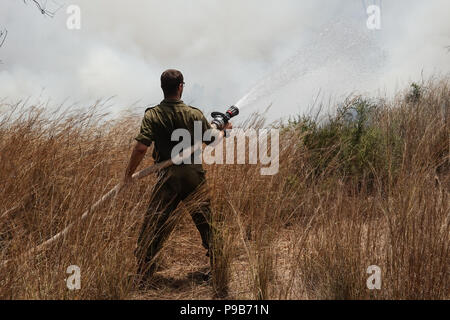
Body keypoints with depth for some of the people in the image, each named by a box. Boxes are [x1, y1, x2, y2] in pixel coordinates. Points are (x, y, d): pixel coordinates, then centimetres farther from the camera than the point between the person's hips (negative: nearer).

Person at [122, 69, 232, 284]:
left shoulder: (152, 115, -5)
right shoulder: (194, 114, -1)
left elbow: (141, 147, -13)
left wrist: (128, 174, -3)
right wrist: (224, 131, 26)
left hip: (168, 177, -1)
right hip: (194, 174, 1)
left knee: (154, 226, 7)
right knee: (208, 223, 15)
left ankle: (143, 274, 12)